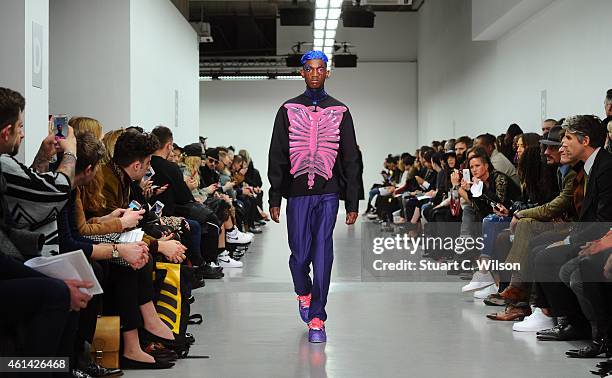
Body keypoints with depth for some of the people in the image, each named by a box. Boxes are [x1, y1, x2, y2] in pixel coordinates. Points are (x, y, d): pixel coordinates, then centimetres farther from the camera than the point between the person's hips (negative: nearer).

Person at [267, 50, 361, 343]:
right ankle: (304, 292, 35)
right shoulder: (288, 110, 8)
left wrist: (352, 203, 3)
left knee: (322, 255, -6)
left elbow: (350, 160, 8)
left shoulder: (339, 112, 8)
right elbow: (277, 157, 7)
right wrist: (274, 199, 0)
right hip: (297, 192, 1)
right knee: (300, 255, 2)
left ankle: (316, 319, 1)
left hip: (328, 193, 0)